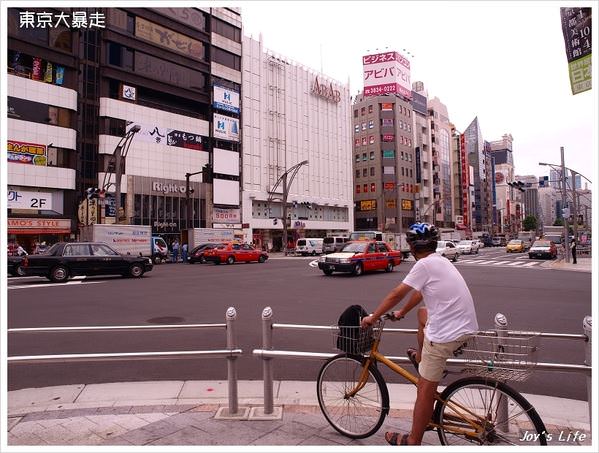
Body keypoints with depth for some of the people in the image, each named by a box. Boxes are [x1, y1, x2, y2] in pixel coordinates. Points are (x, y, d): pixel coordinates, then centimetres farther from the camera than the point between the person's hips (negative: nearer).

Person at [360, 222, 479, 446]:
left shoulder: (424, 264, -13)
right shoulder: (440, 260, 14)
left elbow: (396, 294, -10)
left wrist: (372, 317, 0)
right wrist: (402, 312, 34)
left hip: (447, 333, -9)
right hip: (466, 325, 9)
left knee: (425, 388, 3)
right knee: (423, 313, 33)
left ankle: (413, 441, 16)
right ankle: (421, 358, 43)